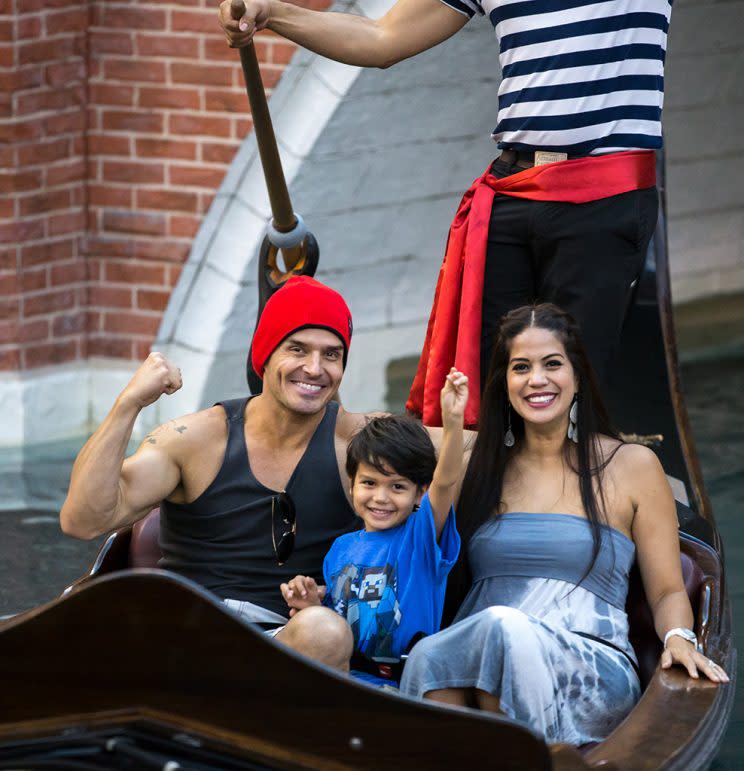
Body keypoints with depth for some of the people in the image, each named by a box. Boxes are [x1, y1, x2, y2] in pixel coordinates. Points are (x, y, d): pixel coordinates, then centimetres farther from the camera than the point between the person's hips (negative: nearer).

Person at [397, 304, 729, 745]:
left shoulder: (631, 465, 12)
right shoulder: (484, 467, 21)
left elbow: (667, 592, 11)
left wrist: (679, 638, -11)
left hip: (593, 680, -2)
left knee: (505, 627, -37)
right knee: (429, 658, -35)